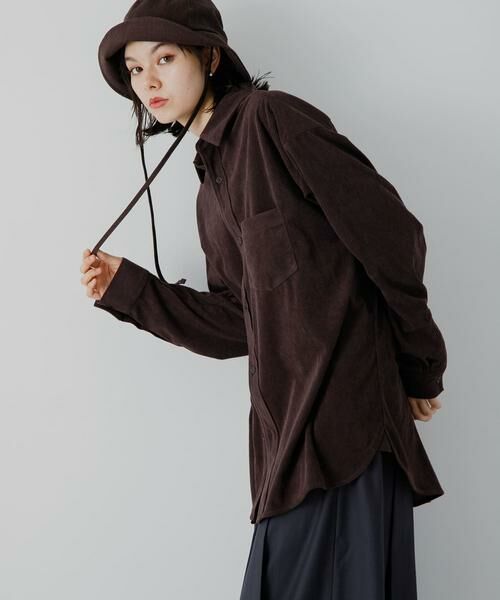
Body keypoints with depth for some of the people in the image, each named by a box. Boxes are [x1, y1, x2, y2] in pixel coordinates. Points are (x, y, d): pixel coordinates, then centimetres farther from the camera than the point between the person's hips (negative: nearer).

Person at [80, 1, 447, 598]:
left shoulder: (270, 118, -5)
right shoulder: (211, 190, 19)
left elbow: (391, 236, -10)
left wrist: (419, 370, -3)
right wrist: (126, 287, 14)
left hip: (342, 414, -8)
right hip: (287, 424, 8)